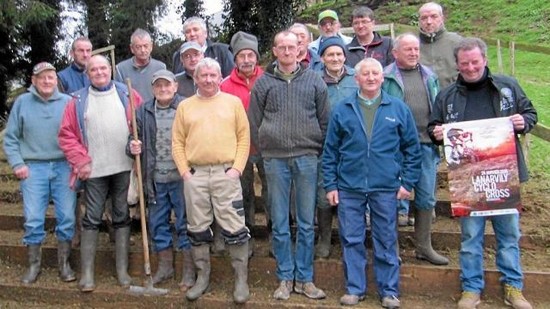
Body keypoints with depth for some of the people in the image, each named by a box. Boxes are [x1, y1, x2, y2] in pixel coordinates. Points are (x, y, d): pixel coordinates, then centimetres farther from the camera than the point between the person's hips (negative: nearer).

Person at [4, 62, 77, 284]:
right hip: (33, 168, 0)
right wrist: (17, 164, -3)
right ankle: (34, 265, 16)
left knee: (67, 217, 2)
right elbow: (10, 139, 6)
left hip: (64, 166, 0)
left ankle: (64, 263, 16)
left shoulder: (68, 102, 2)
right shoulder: (22, 102, 3)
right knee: (33, 220, 0)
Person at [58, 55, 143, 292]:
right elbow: (66, 135, 3)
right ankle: (87, 273, 12)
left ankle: (122, 270, 18)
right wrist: (81, 161, -4)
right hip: (94, 170, 0)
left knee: (122, 217, 8)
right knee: (92, 219, 3)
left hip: (123, 167, 1)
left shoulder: (127, 94, 5)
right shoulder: (78, 101, 5)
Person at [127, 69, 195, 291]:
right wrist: (132, 148, -11)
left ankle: (189, 270, 17)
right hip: (155, 179, 4)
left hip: (181, 177, -4)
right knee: (157, 223, 13)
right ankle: (165, 266, 30)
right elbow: (134, 138, 13)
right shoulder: (143, 112, 8)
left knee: (185, 223, 4)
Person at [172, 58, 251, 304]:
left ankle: (241, 279, 11)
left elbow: (244, 137, 3)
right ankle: (202, 276, 25)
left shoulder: (233, 102, 6)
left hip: (226, 173, -2)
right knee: (197, 229, 10)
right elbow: (177, 142, 9)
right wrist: (184, 171, -1)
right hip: (194, 175, 2)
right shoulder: (185, 106, 11)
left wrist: (237, 168, -6)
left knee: (234, 228, -2)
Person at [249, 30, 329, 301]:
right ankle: (285, 278, 17)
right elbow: (254, 121, 9)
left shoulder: (314, 80, 7)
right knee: (280, 224, 5)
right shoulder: (263, 82, 6)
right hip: (275, 159, 0)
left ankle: (304, 278, 16)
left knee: (306, 223, 5)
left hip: (307, 158, 0)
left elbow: (324, 119, 10)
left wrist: (318, 149, 5)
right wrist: (264, 149, 4)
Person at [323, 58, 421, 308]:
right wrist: (330, 185, 2)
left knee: (386, 241, 8)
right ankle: (354, 288, 21)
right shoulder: (342, 110, 5)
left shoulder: (398, 109, 5)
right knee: (351, 240, 7)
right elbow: (330, 151, 6)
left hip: (386, 188, 0)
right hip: (348, 187, 1)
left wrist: (407, 182, 1)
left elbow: (412, 148, 7)